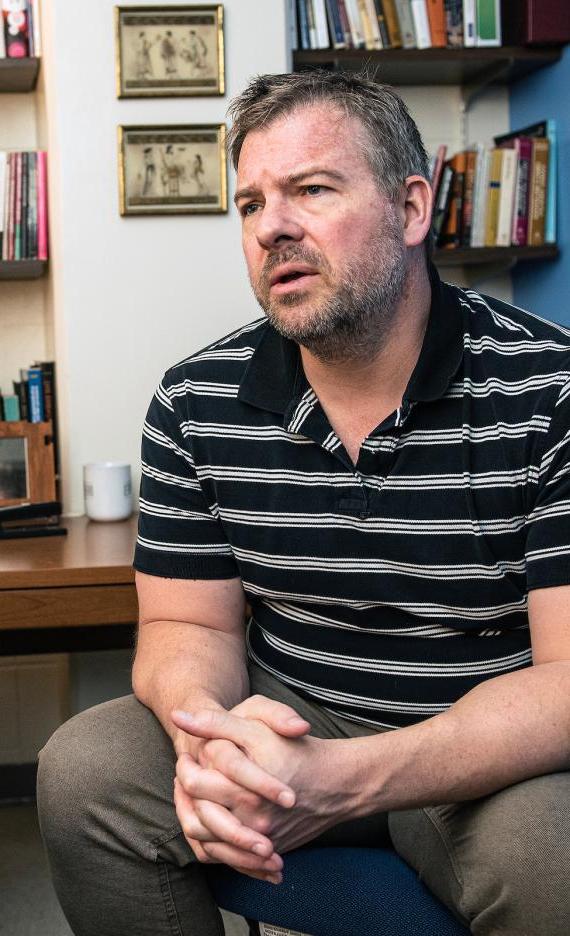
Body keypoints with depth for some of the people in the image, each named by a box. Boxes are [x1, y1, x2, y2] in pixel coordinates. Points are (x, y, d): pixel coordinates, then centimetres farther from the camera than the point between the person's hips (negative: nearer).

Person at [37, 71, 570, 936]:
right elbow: (187, 625, 1)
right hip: (279, 731, 3)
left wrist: (347, 780, -34)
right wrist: (209, 732, -26)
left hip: (488, 756, -2)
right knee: (82, 774, -20)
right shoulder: (197, 402, -3)